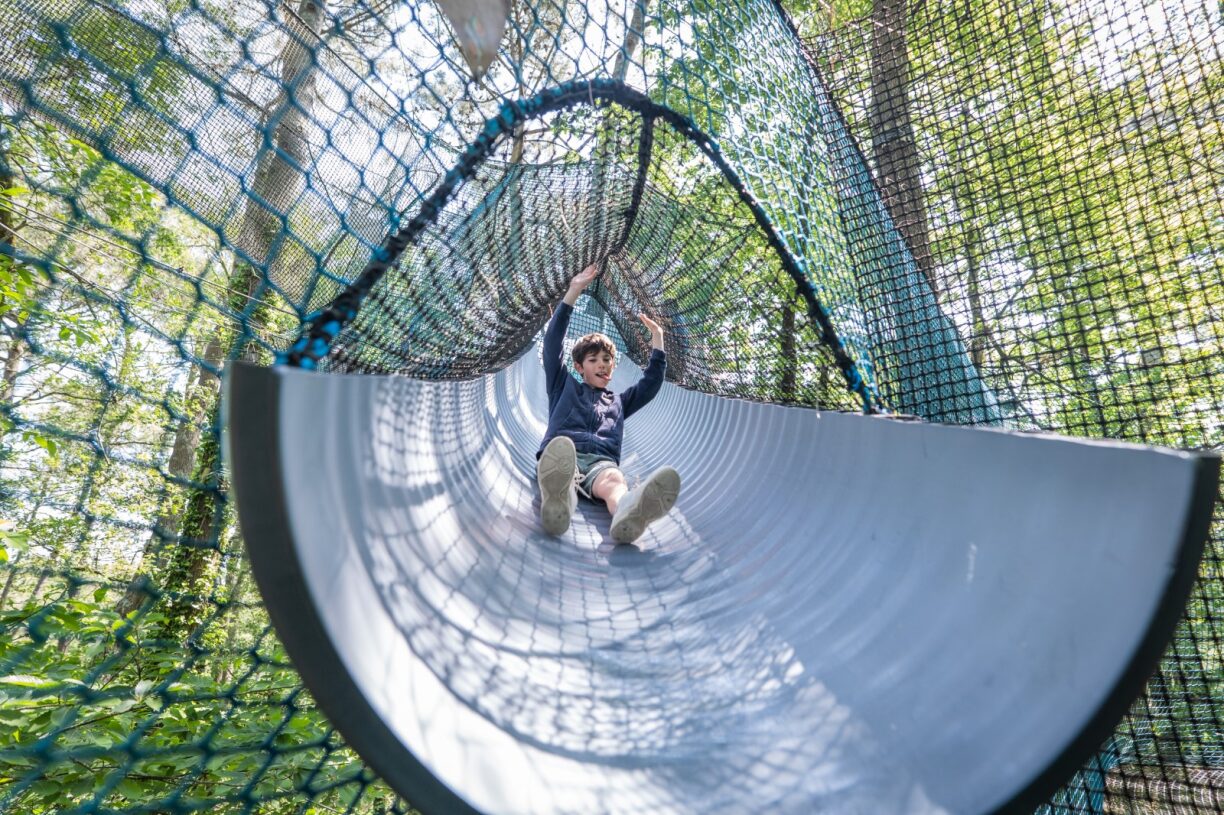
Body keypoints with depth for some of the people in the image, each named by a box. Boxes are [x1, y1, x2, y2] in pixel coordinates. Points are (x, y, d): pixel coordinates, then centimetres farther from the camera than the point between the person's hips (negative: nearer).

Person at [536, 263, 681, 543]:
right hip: (558, 455, -1)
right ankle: (557, 498, -76)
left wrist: (657, 338, 28)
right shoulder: (564, 387, 28)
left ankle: (629, 511, -74)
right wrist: (573, 291, 16)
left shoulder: (618, 401, 37)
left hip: (601, 461, 2)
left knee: (614, 479, -37)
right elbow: (552, 342, 20)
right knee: (560, 449, -41)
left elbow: (651, 384, 31)